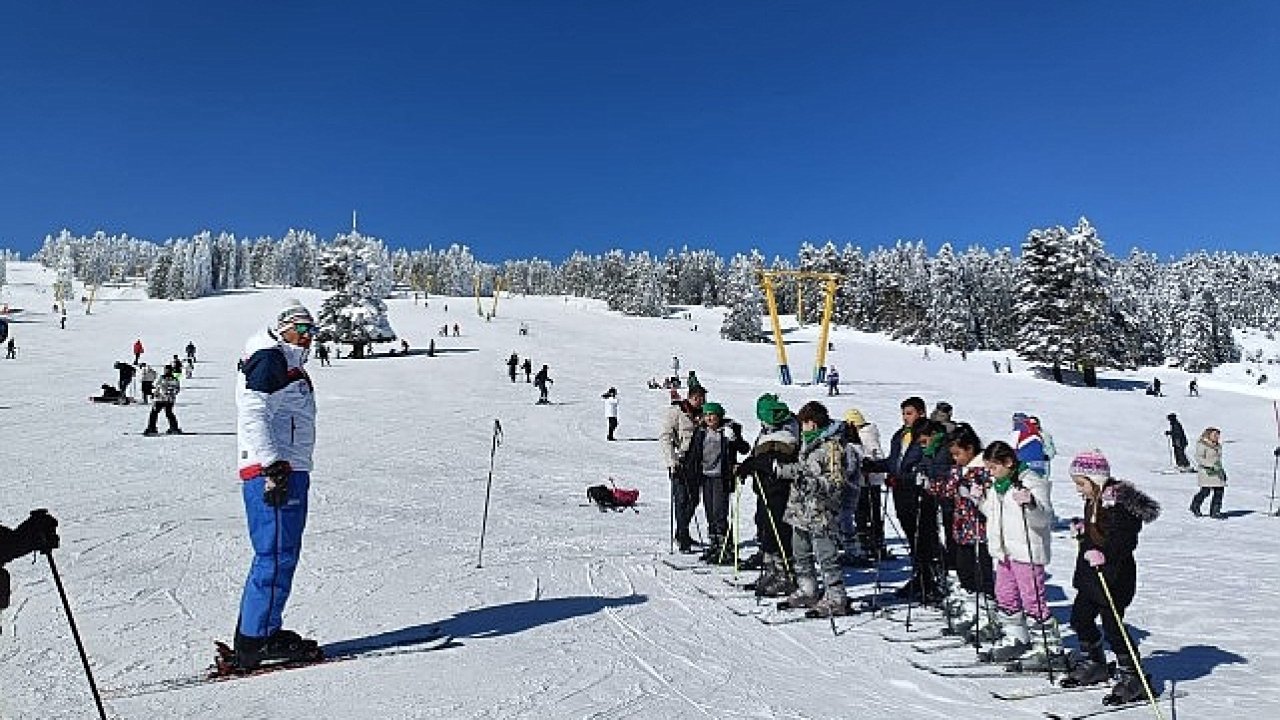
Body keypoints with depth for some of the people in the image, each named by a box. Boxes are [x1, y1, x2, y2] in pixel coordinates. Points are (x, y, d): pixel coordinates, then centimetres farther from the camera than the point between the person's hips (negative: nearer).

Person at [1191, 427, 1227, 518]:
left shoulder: (1217, 445, 15)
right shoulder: (1202, 444, -9)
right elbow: (1199, 458, -16)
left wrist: (1222, 471, 25)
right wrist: (1211, 465, -25)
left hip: (1217, 472, 7)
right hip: (1206, 472, -7)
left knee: (1219, 490, -1)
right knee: (1205, 491, -8)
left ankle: (1215, 512, 7)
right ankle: (1195, 506, 17)